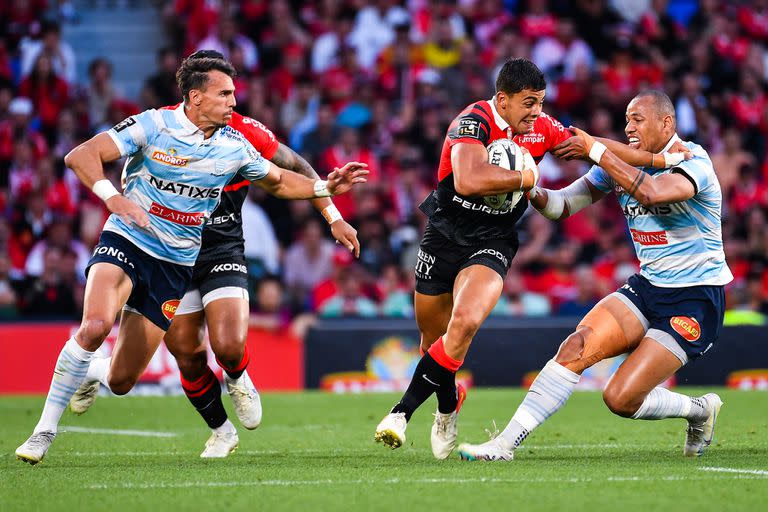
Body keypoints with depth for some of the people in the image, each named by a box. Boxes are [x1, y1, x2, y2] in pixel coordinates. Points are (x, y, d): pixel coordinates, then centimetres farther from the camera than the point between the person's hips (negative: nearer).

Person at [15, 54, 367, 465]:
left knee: (121, 381, -2)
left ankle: (92, 374, 36)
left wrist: (325, 187, 4)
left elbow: (278, 182, 21)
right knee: (96, 325, -32)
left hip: (177, 265, 4)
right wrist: (112, 196, -31)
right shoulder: (152, 125, -10)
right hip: (126, 243, -4)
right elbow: (80, 156, -14)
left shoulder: (235, 147, 3)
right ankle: (45, 429, -19)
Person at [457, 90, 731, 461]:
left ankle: (700, 410, 14)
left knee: (621, 398, -15)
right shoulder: (622, 163, 5)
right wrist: (531, 191, -18)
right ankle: (505, 443, -15)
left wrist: (595, 150, -31)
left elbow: (651, 193, -37)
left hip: (695, 301, -6)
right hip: (647, 286, 6)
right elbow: (564, 204, 5)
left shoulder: (693, 161, -16)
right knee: (578, 345, -18)